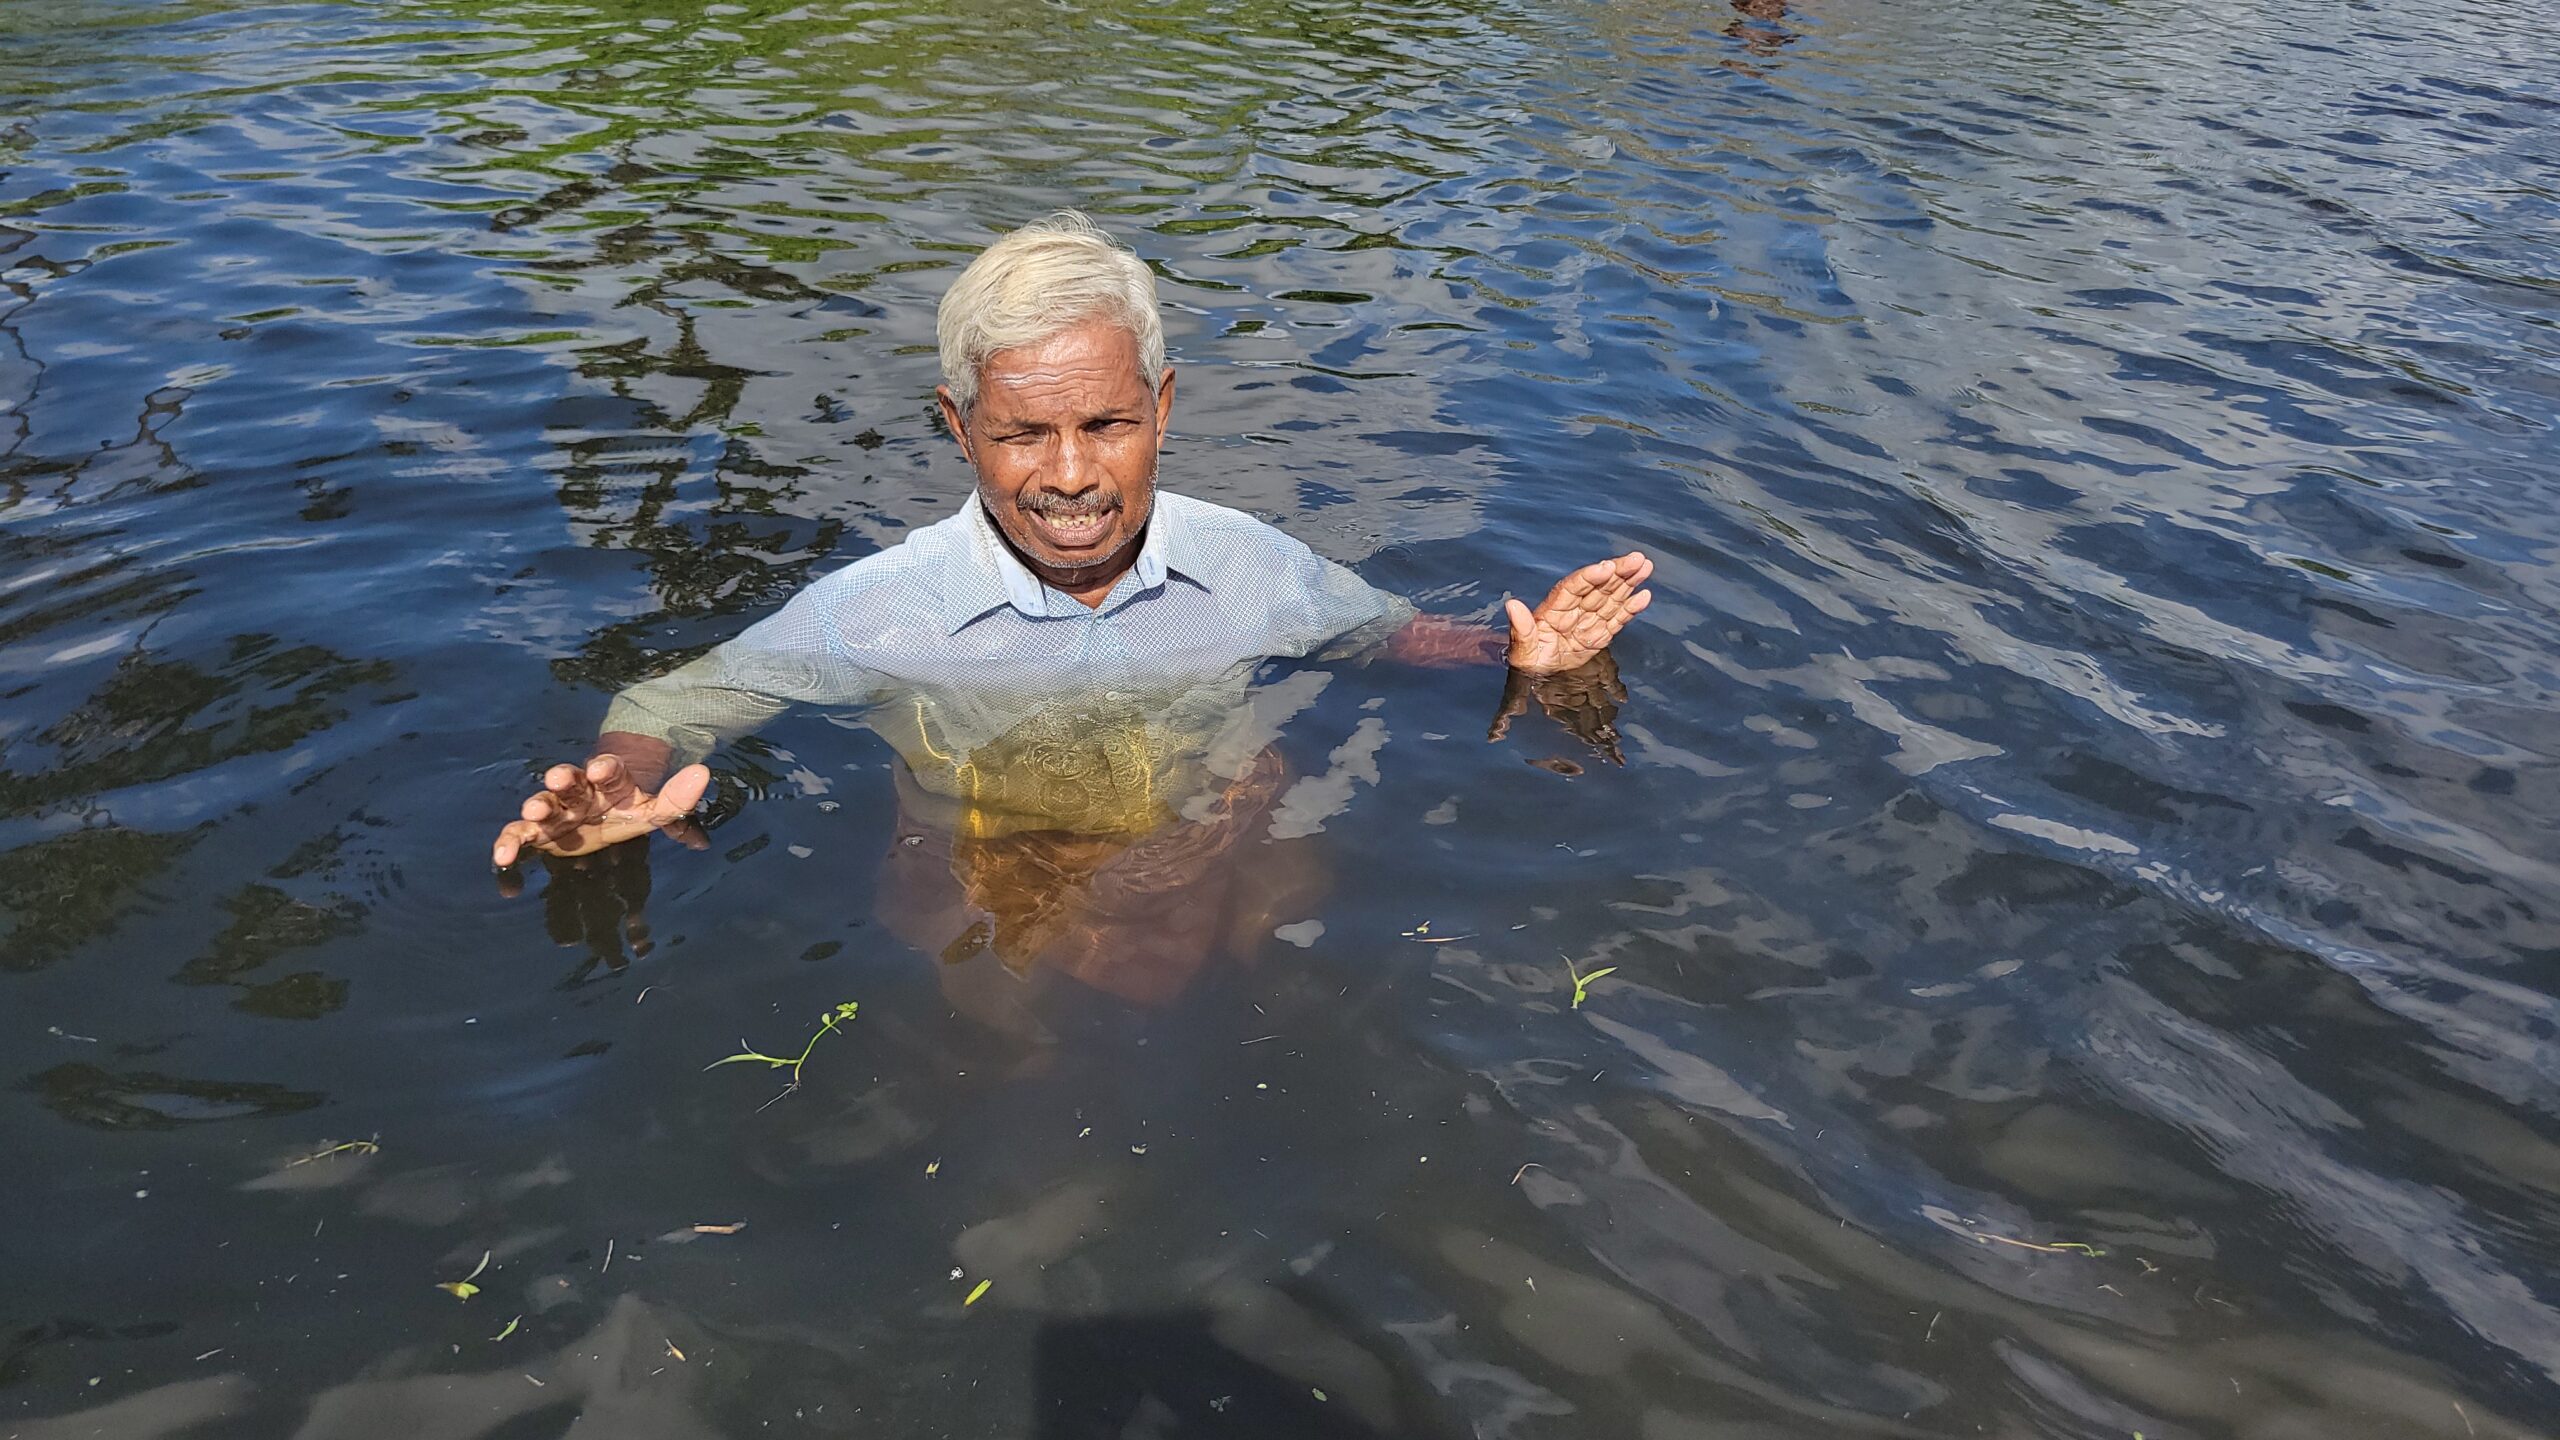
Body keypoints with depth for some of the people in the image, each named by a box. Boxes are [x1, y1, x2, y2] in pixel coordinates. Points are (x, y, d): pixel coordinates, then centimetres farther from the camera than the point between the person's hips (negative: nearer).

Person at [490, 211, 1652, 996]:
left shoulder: (1253, 567, -5)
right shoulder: (878, 611, -12)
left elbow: (1388, 631, 14)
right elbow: (675, 707, -1)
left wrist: (1524, 653, -5)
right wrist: (619, 788, -25)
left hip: (1236, 922, 3)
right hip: (982, 950, -2)